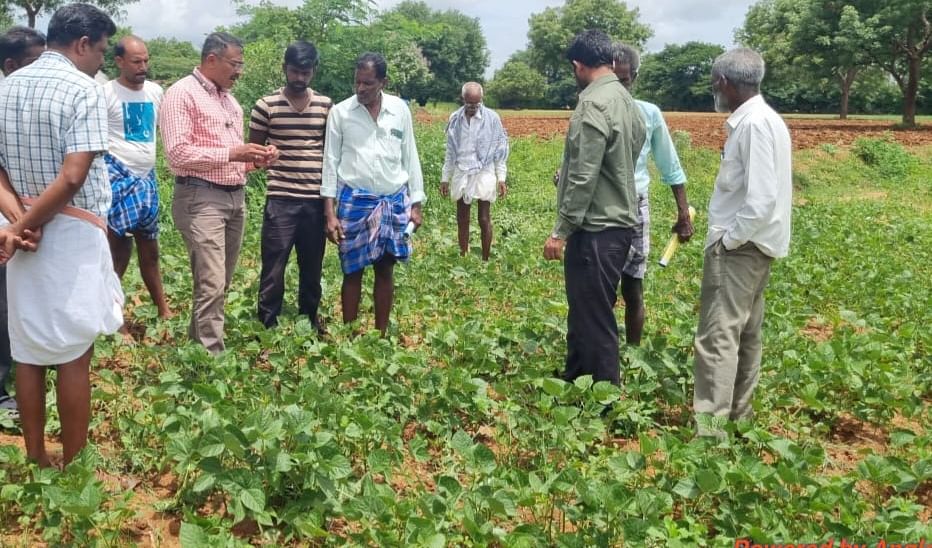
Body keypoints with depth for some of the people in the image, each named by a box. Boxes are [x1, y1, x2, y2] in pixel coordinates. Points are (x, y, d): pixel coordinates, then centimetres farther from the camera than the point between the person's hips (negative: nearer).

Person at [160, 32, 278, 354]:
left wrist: (256, 158, 5)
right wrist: (232, 153, -19)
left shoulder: (229, 99, 19)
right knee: (211, 284, -11)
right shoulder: (182, 93, -7)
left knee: (221, 283, 12)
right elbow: (178, 154, -17)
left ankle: (197, 343, 25)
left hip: (235, 197, 9)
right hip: (200, 199, -8)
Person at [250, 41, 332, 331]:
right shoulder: (266, 105, -2)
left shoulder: (326, 105, 6)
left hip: (316, 200, 3)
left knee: (312, 266, 13)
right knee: (273, 266, 0)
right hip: (280, 200, -3)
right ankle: (267, 325, 12)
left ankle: (310, 319, 29)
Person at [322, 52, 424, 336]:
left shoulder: (400, 110, 2)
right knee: (352, 272, 4)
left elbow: (410, 158, 8)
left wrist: (416, 203, 5)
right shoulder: (340, 112, -3)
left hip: (394, 200, 2)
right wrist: (329, 212, -6)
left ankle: (382, 335, 20)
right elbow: (330, 162, -1)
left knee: (385, 270, 9)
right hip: (355, 200, -2)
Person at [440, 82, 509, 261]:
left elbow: (500, 149, -1)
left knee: (484, 220, -2)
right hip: (461, 174, 3)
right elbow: (450, 152, 11)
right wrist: (445, 178, 10)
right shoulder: (455, 118, 4)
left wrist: (501, 178, -6)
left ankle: (485, 260, 8)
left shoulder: (492, 118, -5)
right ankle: (463, 259, 15)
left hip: (484, 174, -3)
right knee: (462, 220, 7)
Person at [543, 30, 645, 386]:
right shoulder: (627, 101, 11)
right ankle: (574, 384, 31)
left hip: (596, 229, -10)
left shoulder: (594, 104, -17)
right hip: (617, 222, 10)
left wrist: (561, 231, -15)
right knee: (584, 312, 19)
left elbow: (583, 177, -21)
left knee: (594, 319, -1)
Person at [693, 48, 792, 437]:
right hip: (750, 243, 10)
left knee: (718, 337, -11)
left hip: (740, 245, -10)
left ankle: (709, 427, -10)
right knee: (744, 334, 16)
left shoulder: (754, 124, -19)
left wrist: (727, 241, -15)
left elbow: (761, 200, -25)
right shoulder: (762, 119, 12)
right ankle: (737, 414, 27)